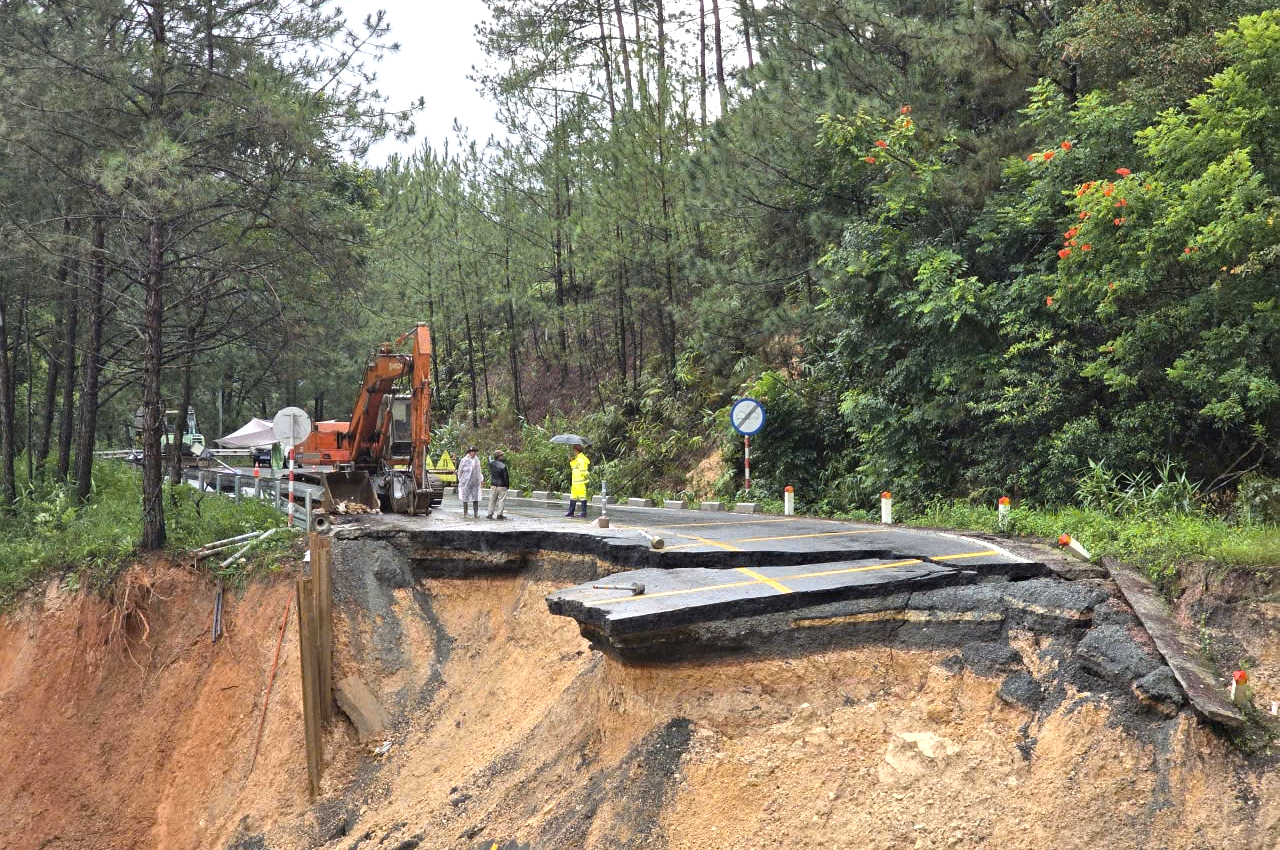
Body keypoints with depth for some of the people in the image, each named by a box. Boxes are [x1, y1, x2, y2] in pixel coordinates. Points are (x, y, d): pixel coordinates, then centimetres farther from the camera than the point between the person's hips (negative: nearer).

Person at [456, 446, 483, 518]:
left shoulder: (477, 460, 9)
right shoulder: (464, 460, -6)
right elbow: (460, 471, 2)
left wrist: (481, 479, 11)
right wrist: (461, 480, 6)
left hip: (475, 482, 4)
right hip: (466, 482, -4)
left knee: (476, 499, 2)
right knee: (465, 499, 3)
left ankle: (476, 513, 7)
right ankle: (465, 513, 11)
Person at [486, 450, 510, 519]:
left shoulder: (491, 463, -2)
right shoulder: (503, 466, -15)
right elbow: (506, 477, -11)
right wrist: (507, 485, 0)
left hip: (493, 485, 5)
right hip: (501, 486, -5)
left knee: (492, 500, 10)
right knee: (501, 500, 3)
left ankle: (490, 514, 8)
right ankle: (499, 515, 3)